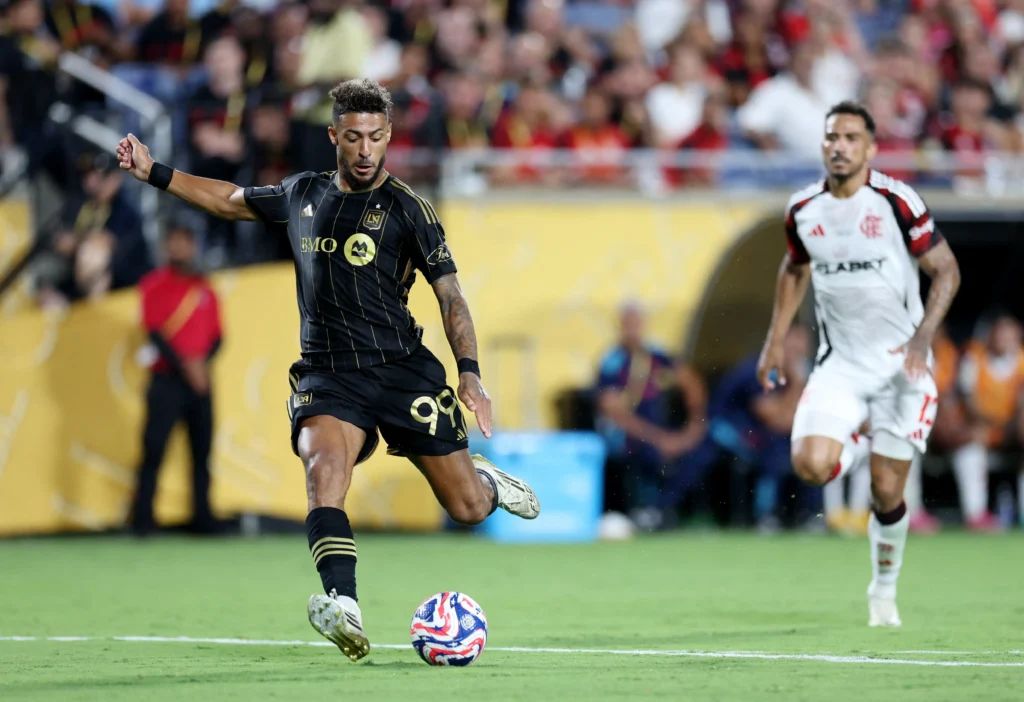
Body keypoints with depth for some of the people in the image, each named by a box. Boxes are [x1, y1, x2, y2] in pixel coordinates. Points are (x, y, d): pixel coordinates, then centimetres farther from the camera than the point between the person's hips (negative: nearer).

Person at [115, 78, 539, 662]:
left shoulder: (407, 209, -2)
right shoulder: (303, 195, 10)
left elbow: (451, 294, -5)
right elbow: (232, 200, 28)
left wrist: (470, 372, -18)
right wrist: (154, 171, 23)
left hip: (403, 368, -2)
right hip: (327, 373, 2)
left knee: (469, 509, 1)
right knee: (324, 466, -31)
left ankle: (485, 479, 41)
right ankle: (344, 607, -45)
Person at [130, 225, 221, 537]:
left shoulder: (204, 289, 13)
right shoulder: (154, 285, 1)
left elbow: (216, 335, 11)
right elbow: (154, 332, -7)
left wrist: (202, 362, -9)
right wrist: (184, 364, -16)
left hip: (199, 379, 4)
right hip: (166, 379, -4)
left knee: (202, 450, 3)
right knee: (154, 448, -8)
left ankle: (203, 520, 8)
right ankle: (142, 520, -6)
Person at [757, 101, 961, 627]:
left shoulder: (896, 202, -12)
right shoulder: (802, 211, 0)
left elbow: (947, 271, -7)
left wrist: (922, 338, -19)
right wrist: (775, 341, 15)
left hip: (900, 364, -3)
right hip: (840, 363, 3)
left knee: (886, 492, -3)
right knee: (811, 465, -20)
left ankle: (884, 590, 22)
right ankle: (850, 446, 17)